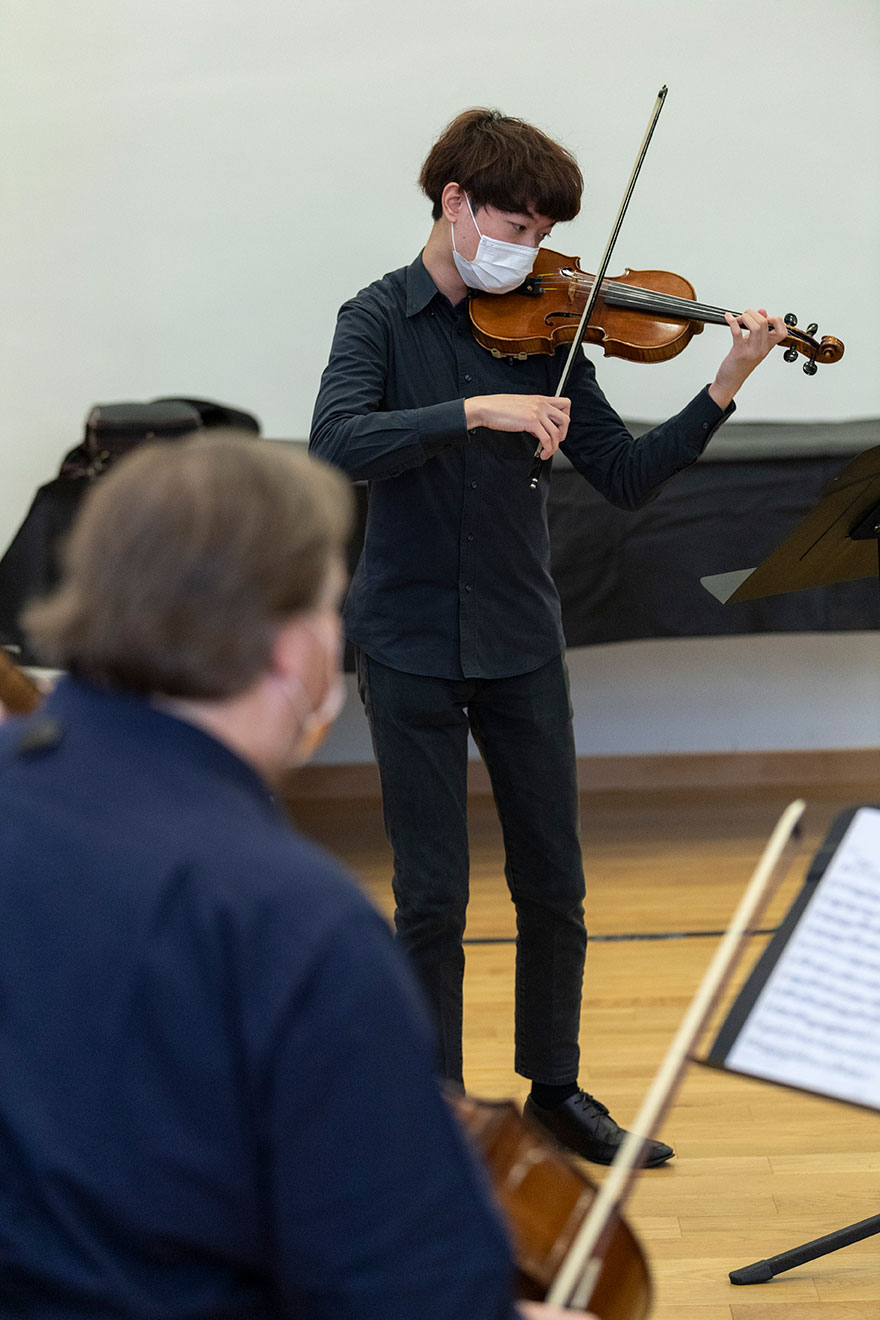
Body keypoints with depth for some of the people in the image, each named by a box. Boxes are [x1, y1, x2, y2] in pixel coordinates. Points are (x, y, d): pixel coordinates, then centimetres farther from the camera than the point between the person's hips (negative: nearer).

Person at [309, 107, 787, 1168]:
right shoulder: (381, 318, -5)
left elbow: (624, 476, 0)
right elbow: (337, 445, -23)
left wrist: (723, 392, -12)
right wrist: (478, 412, -32)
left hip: (520, 640, 3)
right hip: (410, 641, -3)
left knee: (553, 885, 10)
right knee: (433, 899, 1)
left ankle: (556, 1087, 28)